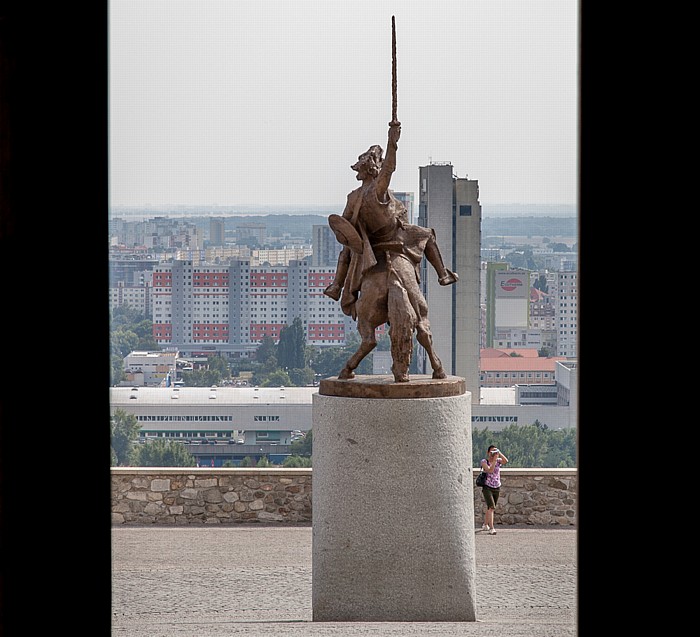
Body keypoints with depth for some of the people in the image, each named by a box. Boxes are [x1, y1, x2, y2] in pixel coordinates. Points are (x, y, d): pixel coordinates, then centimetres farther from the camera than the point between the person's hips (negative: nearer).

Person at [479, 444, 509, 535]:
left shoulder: (498, 460, 2)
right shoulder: (484, 461, -8)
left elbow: (506, 461, -20)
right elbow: (490, 470, -24)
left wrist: (499, 453, -24)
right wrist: (494, 460, -25)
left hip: (497, 488, 5)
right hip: (487, 488, -5)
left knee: (490, 508, 19)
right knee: (491, 507, -21)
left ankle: (485, 525, 40)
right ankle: (491, 528, -25)